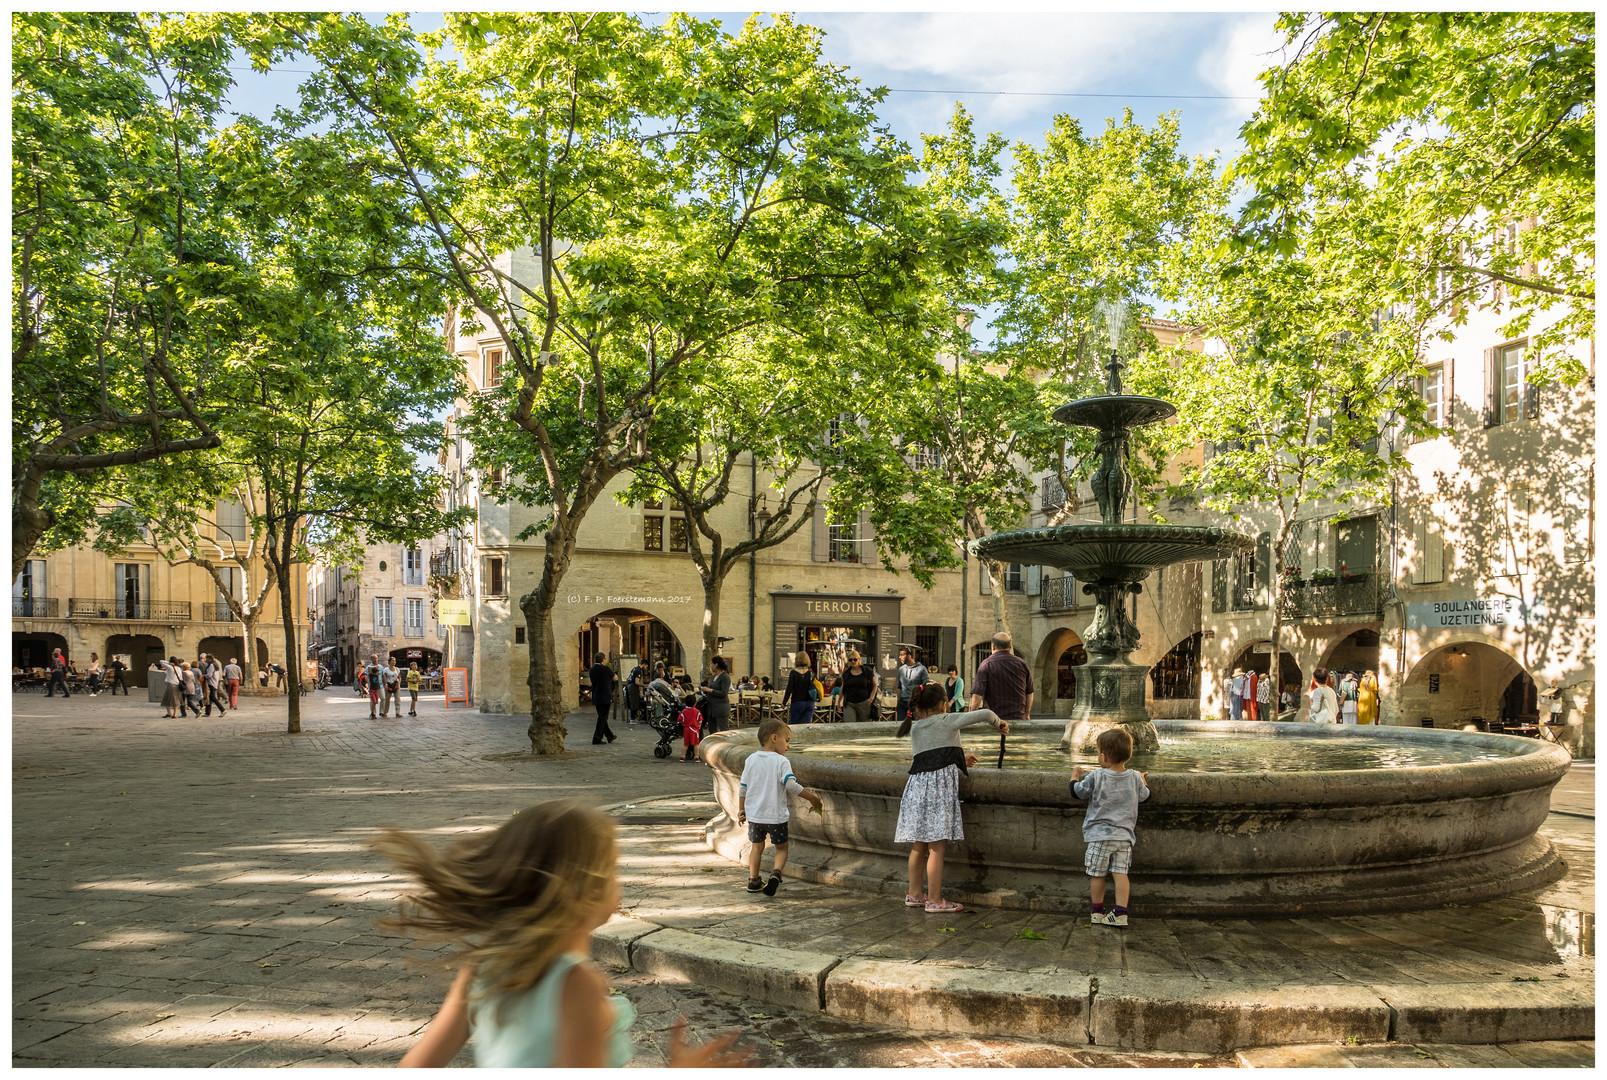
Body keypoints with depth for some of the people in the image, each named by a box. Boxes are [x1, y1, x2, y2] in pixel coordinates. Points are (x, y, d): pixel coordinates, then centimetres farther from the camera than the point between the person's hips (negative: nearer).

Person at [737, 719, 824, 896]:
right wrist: (812, 798, -12)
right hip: (776, 815, -4)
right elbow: (791, 785, -21)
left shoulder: (751, 760, 4)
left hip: (754, 814, 4)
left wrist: (741, 810, 18)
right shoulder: (781, 761, -11)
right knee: (781, 847, 12)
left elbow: (743, 788, 7)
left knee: (756, 846, 19)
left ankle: (753, 881, 19)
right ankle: (776, 872, -12)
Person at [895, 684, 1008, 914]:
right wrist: (999, 722, 20)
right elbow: (984, 714, 0)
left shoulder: (914, 727, 17)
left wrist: (959, 759, 38)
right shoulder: (946, 721, 0)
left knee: (919, 844, 15)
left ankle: (914, 894, 23)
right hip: (940, 783, -7)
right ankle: (934, 901, -1)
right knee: (937, 846, -3)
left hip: (917, 783, 7)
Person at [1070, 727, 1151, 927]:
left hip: (1099, 834, -3)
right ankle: (1120, 913, -1)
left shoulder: (1095, 777, -9)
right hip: (1125, 835, 3)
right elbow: (1144, 796, 20)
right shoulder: (1135, 778, 1)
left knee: (1097, 873, 7)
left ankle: (1097, 912, 17)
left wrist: (1075, 776, 22)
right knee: (1120, 873, 4)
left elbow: (1077, 792, 3)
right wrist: (1143, 780, 40)